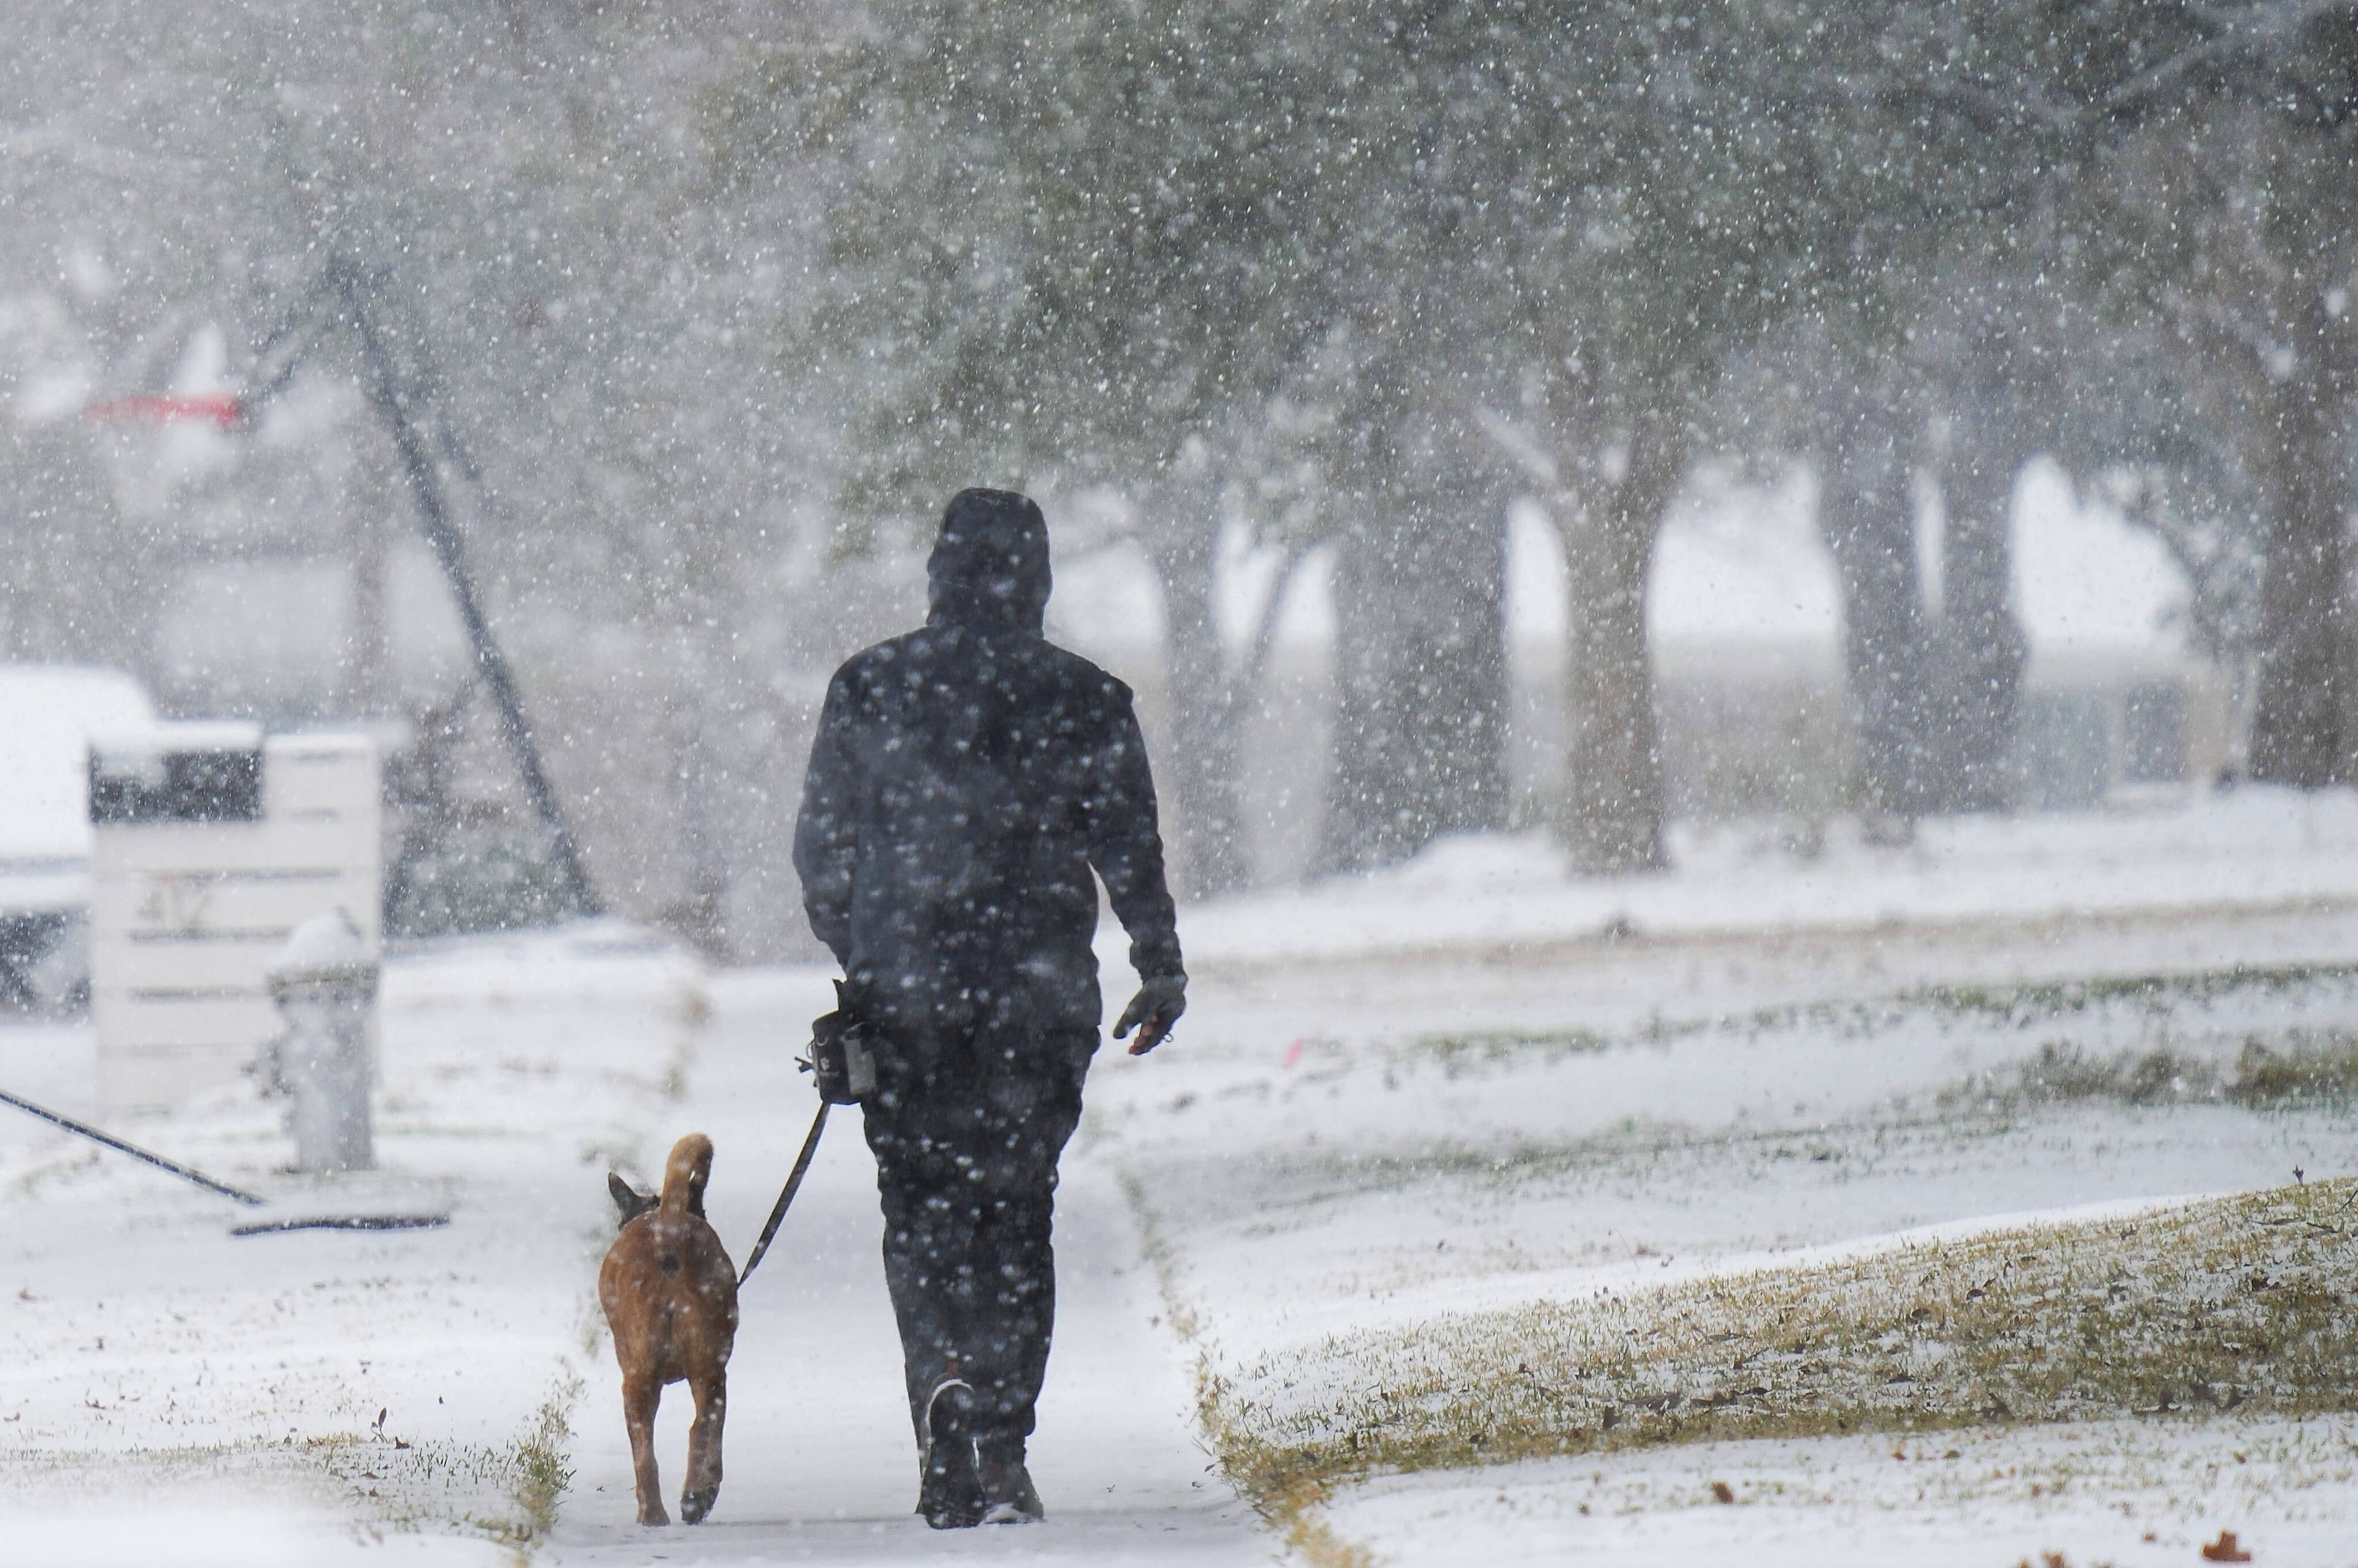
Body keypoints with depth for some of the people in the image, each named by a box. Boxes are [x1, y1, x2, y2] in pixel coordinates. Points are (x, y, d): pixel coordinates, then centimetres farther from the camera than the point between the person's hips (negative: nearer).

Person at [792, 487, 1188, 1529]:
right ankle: (997, 1450, 2)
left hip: (901, 992, 0)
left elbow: (821, 852, 5)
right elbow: (1131, 853, 1)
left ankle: (945, 1378, -17)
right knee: (1014, 1209, 9)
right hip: (1041, 997, 0)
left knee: (918, 1206, 9)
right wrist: (1160, 972, 13)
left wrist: (857, 954, 21)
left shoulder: (867, 690, 0)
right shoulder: (1087, 701, -1)